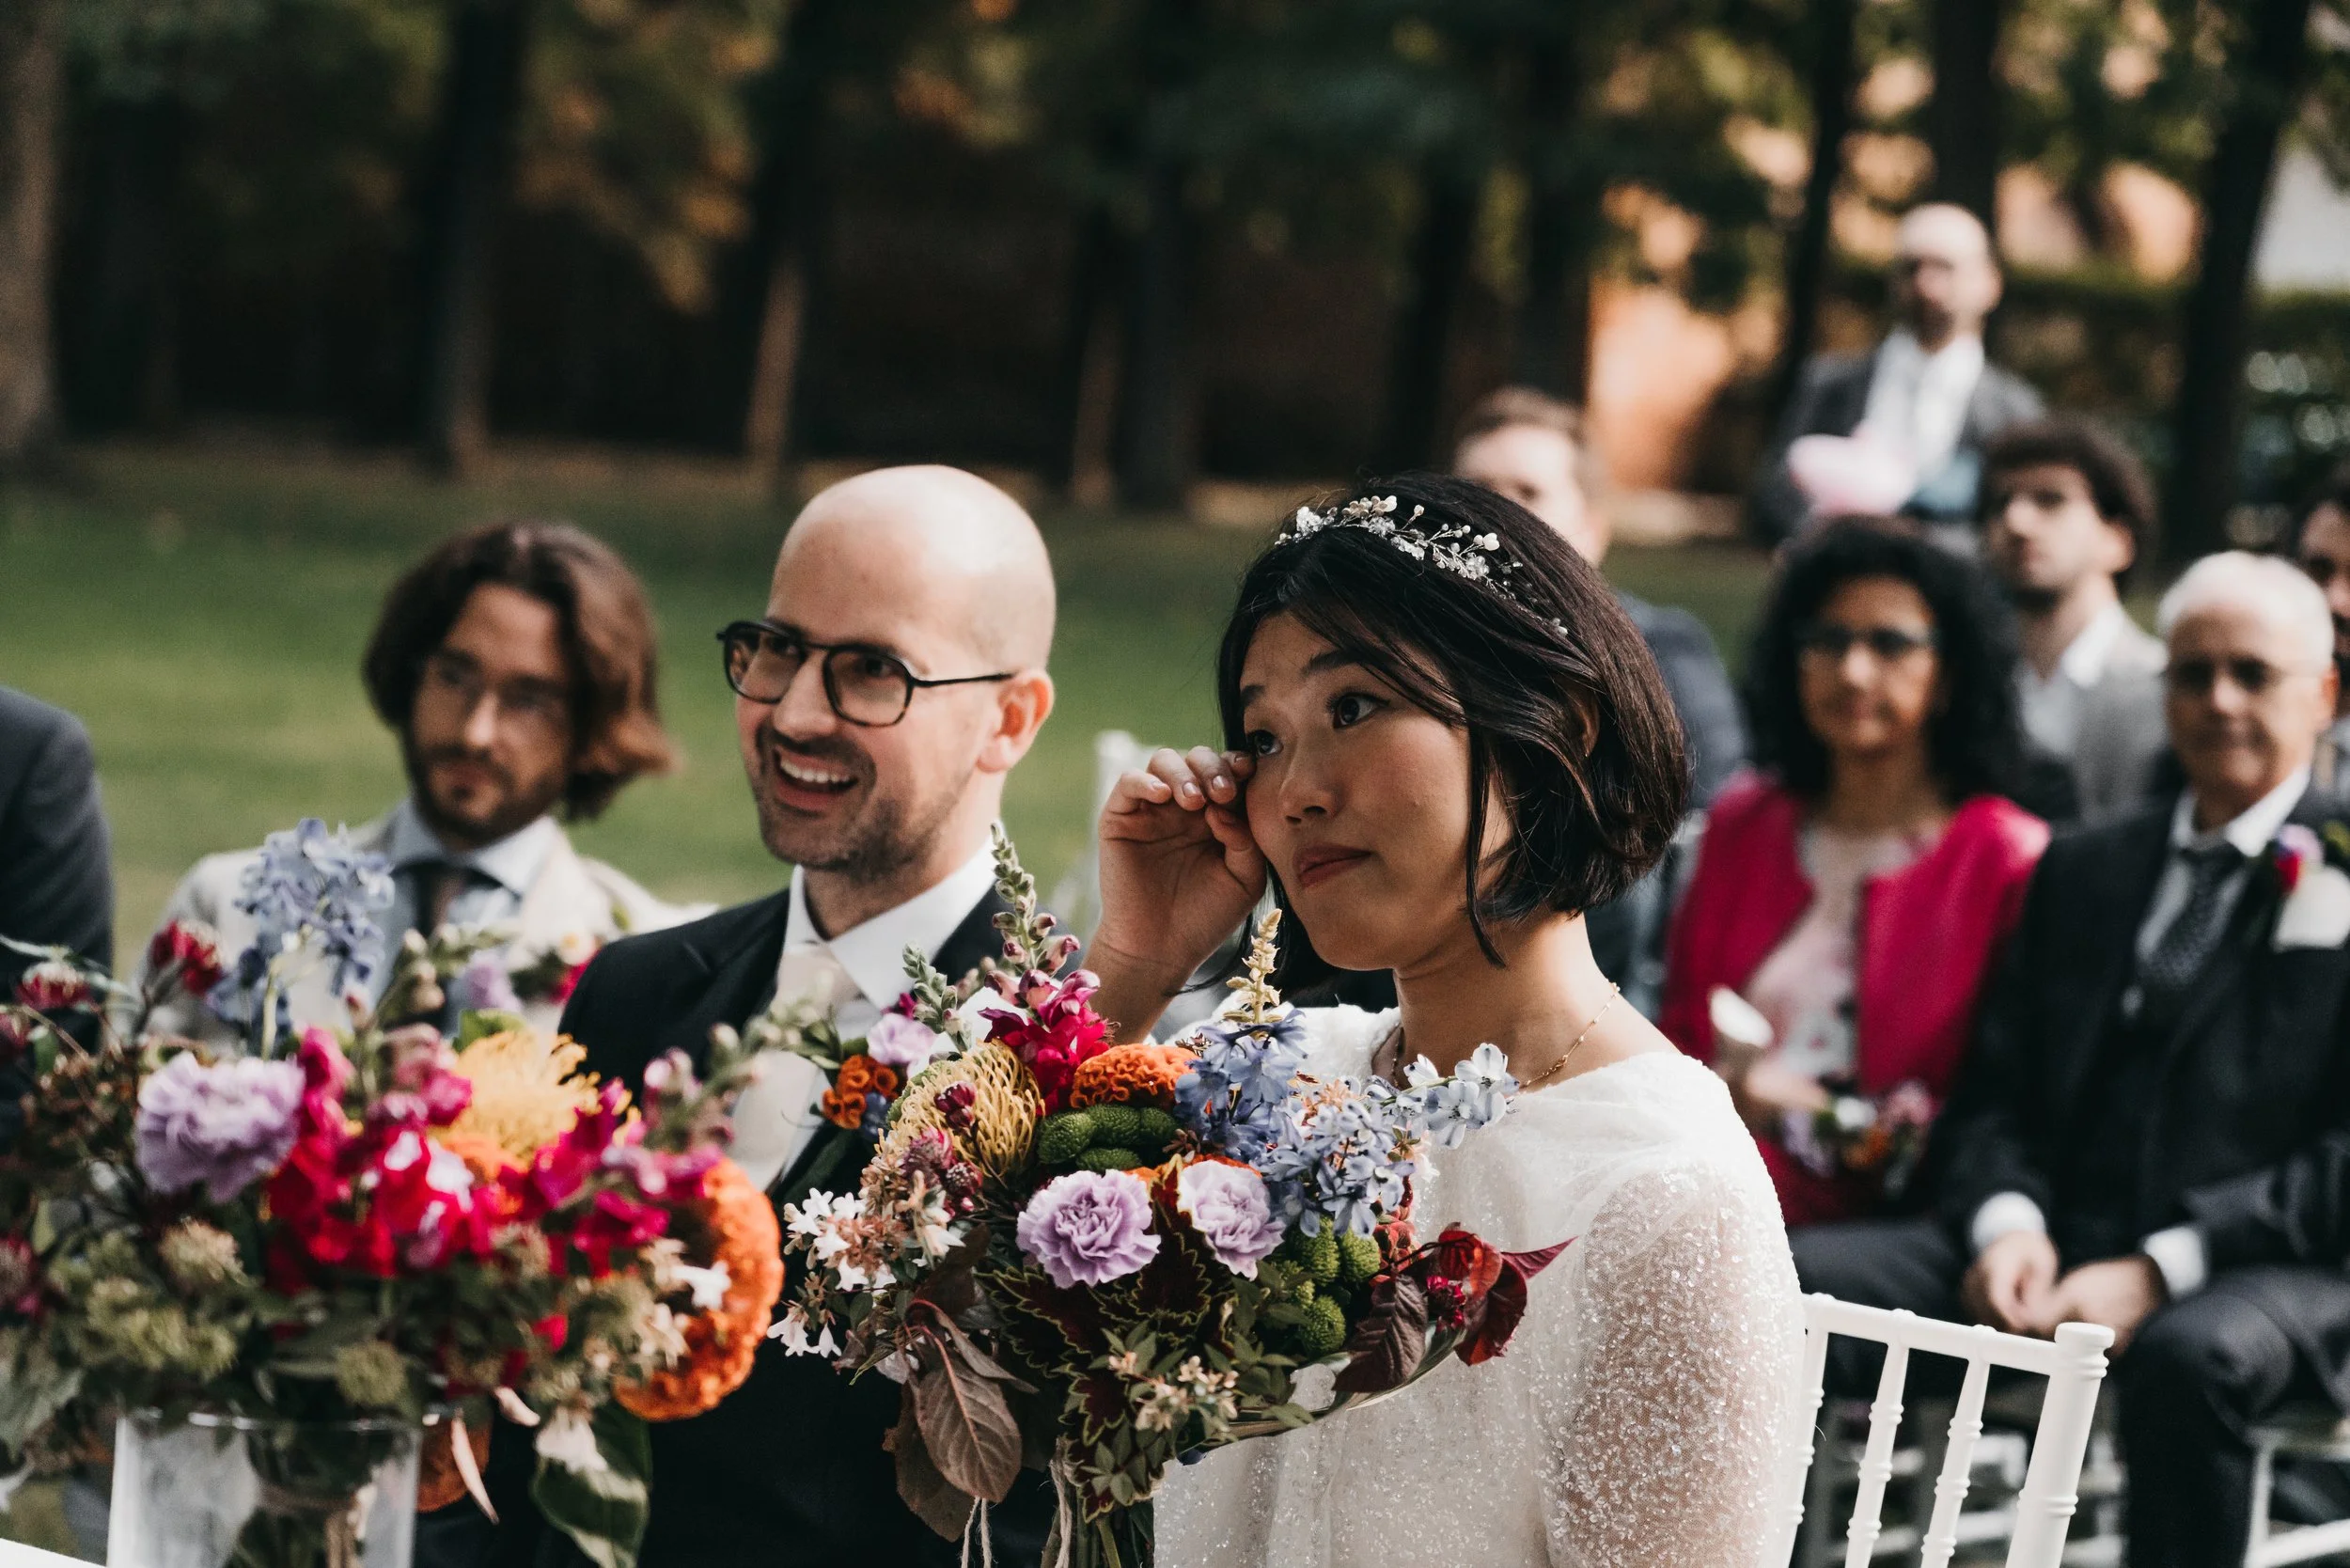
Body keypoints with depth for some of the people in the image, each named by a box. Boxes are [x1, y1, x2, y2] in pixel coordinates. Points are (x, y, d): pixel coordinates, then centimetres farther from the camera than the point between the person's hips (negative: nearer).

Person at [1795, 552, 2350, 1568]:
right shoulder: (2082, 870, 23)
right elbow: (1993, 1096, 16)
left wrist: (2161, 1269, -17)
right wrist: (2005, 1224, -7)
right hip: (2057, 1254, 5)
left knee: (2191, 1357, -40)